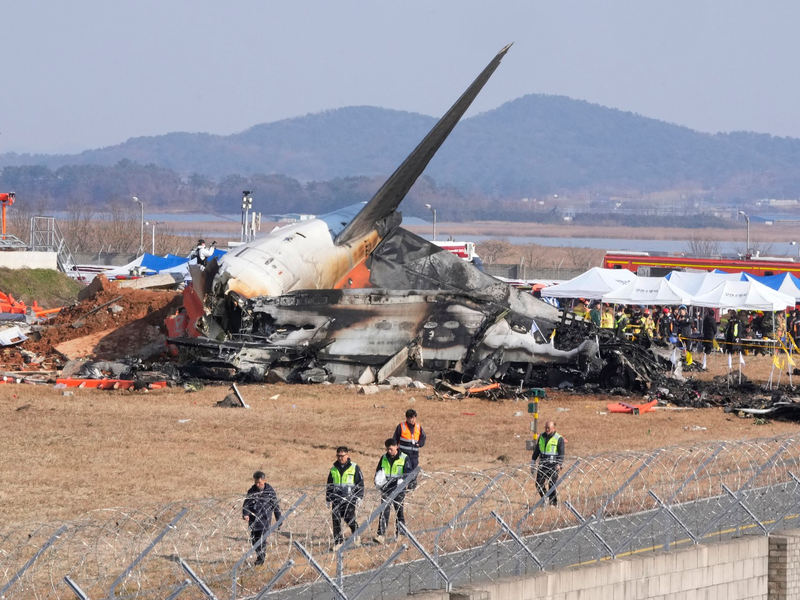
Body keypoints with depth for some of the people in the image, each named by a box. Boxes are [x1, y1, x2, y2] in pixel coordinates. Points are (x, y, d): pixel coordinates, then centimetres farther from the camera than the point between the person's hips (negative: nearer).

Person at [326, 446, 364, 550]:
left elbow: (360, 484, 4)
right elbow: (329, 486, 21)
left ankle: (356, 536, 14)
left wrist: (359, 498, -3)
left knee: (349, 518, -11)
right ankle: (338, 541, 7)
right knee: (336, 520, -1)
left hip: (349, 499, -4)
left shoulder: (354, 468, 3)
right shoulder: (334, 469, 14)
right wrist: (328, 499, 18)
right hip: (336, 499, 4)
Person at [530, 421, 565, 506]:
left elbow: (561, 454, -6)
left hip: (553, 465, -5)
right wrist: (532, 464, 17)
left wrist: (559, 464, -19)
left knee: (551, 485, -10)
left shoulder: (559, 439, -2)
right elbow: (536, 451, 19)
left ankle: (553, 502, 1)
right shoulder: (541, 437, 13)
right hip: (542, 465, 5)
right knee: (539, 484, 1)